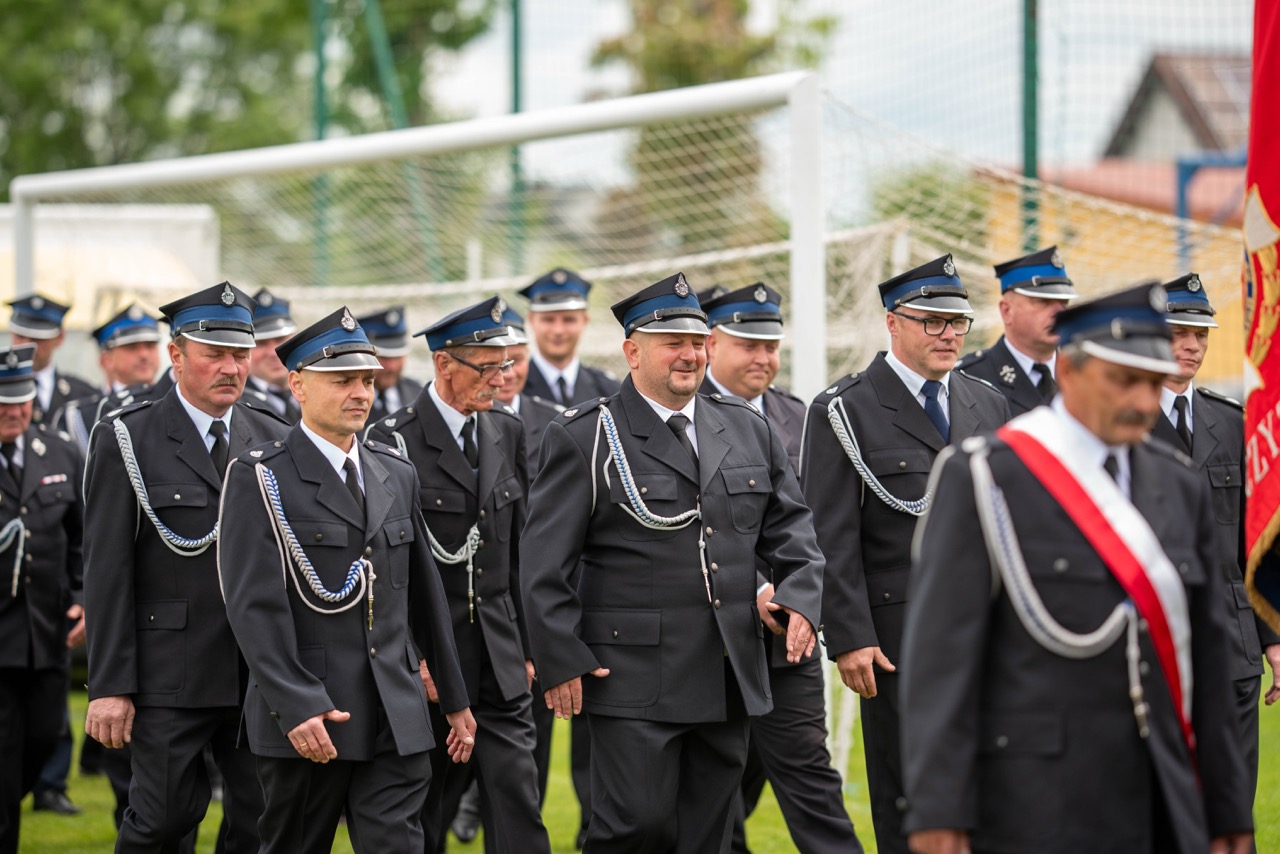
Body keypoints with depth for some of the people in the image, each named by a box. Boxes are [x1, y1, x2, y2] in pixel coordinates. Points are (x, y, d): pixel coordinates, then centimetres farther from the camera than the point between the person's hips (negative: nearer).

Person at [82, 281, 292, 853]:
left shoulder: (275, 440, 9)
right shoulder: (124, 441, -3)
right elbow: (107, 572, -6)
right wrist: (109, 687, -11)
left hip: (261, 676, 4)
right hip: (169, 677, -4)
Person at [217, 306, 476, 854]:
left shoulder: (397, 474, 14)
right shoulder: (259, 478, -5)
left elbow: (425, 594, 20)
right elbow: (254, 606, -13)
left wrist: (453, 698, 20)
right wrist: (296, 707, -21)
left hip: (397, 721, 4)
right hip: (304, 722, -4)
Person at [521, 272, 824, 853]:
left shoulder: (747, 429, 14)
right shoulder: (583, 439, -3)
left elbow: (790, 524, 17)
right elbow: (545, 564, -5)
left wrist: (801, 595, -2)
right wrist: (560, 662, -10)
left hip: (729, 680, 5)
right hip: (633, 679, -5)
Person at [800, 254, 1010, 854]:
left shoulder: (989, 405, 13)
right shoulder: (844, 411, -3)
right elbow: (832, 538, -8)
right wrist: (849, 638, -14)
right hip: (897, 638, -5)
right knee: (908, 798, 0)